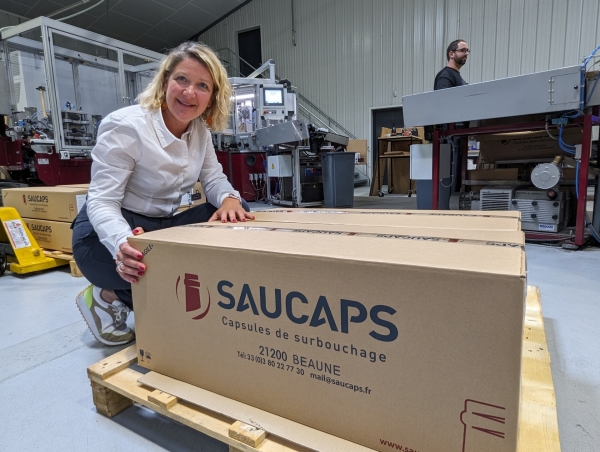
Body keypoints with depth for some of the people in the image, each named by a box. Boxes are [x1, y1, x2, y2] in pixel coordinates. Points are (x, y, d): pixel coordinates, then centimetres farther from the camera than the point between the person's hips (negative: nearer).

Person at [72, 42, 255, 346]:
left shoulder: (199, 130, 0)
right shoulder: (125, 126, -20)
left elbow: (213, 178, 1)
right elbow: (101, 201, -24)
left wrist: (228, 199, -25)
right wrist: (122, 244, -46)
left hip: (161, 227, 7)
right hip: (106, 235, -7)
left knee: (238, 212, -11)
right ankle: (110, 297, 0)